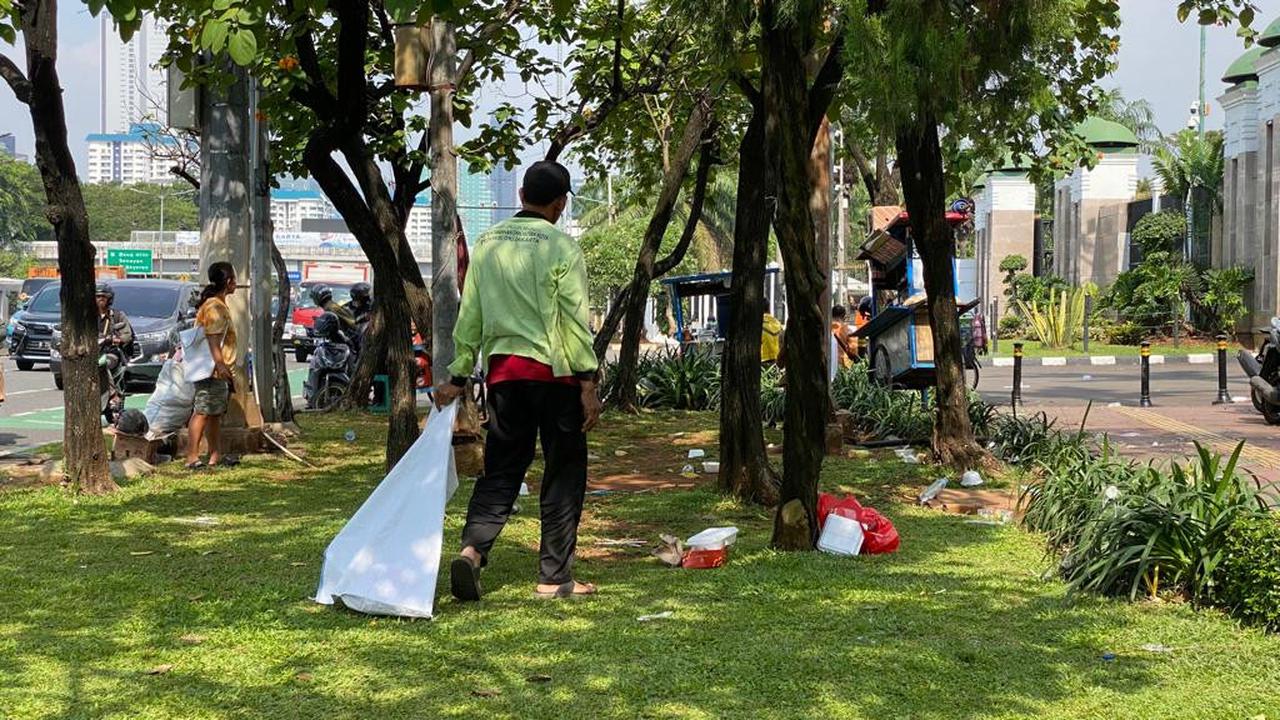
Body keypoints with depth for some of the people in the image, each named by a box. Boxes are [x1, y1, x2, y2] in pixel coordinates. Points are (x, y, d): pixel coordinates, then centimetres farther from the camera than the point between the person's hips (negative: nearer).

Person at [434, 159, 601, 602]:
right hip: (553, 371, -5)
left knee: (501, 470, 9)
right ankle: (554, 578, 7)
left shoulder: (487, 244, 9)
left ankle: (472, 548, -14)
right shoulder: (561, 247, -6)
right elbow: (575, 320, -10)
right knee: (563, 475, 5)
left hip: (502, 368, 5)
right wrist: (588, 383, -8)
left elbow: (470, 316, 11)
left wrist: (459, 376, 16)